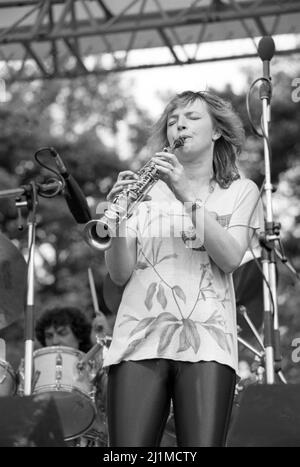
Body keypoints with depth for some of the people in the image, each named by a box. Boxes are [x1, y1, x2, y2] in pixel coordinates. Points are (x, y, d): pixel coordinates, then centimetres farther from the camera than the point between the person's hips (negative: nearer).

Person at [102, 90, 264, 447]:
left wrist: (188, 197, -12)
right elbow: (120, 275, 8)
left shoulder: (240, 191, 15)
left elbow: (230, 258, -3)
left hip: (206, 341, -1)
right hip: (139, 340, 1)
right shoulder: (147, 192, 17)